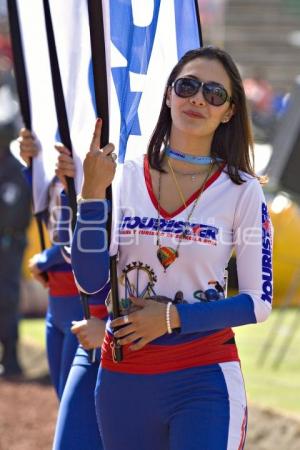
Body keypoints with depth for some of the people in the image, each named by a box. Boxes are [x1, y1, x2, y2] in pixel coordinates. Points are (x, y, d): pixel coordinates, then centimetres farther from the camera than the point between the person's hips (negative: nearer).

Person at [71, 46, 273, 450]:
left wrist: (172, 317, -12)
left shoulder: (242, 191, -3)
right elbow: (90, 281, -4)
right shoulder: (126, 178, 3)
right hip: (123, 378, 3)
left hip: (205, 377, -3)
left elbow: (259, 302, -3)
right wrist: (93, 193, -14)